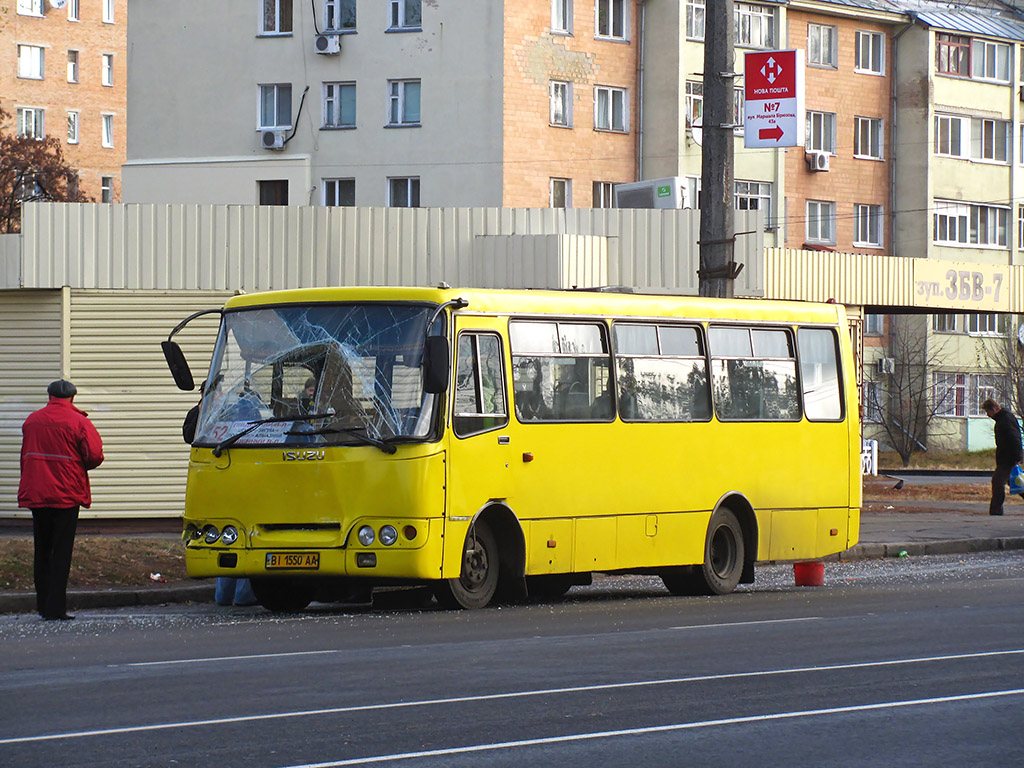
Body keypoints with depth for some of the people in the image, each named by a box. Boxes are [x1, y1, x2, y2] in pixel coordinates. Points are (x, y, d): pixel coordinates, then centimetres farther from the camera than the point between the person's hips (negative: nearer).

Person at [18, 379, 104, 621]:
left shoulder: (32, 420, 9)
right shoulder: (78, 422, -7)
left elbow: (25, 455, 16)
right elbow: (94, 456, -11)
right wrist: (80, 467, 8)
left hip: (35, 493, 4)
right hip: (66, 495, -4)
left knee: (42, 551, 13)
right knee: (61, 552, -2)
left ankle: (43, 605, 16)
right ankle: (55, 608, -6)